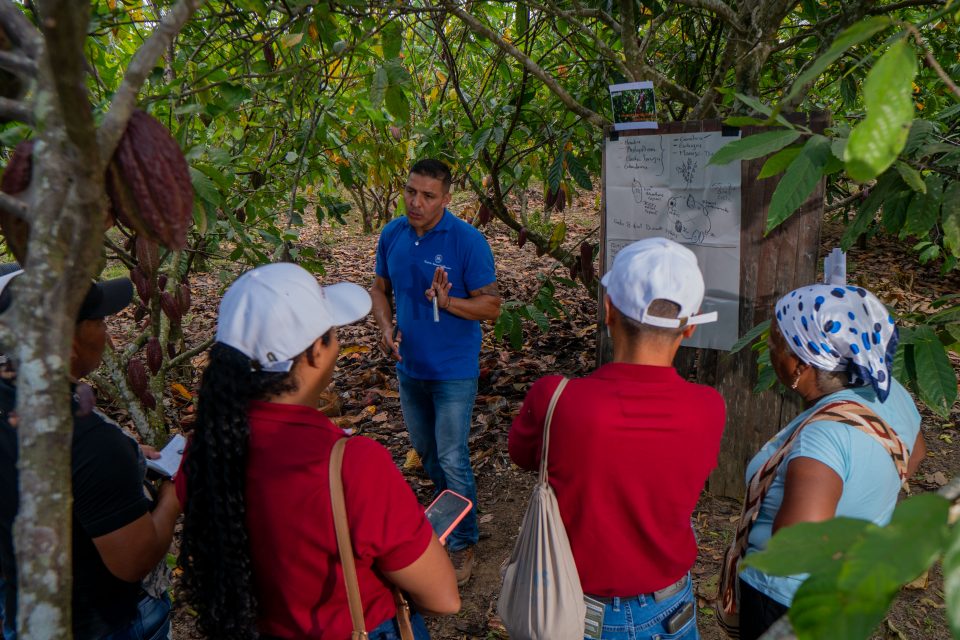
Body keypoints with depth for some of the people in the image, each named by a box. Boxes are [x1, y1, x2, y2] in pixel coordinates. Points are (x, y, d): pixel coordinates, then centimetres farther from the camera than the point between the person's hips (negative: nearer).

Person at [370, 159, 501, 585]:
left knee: (452, 459, 0)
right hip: (409, 366, 6)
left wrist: (448, 302, -31)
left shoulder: (468, 241, -18)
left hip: (453, 370, -5)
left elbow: (491, 306, -15)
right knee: (425, 451, 21)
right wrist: (386, 328, -7)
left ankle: (463, 545, 18)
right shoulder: (392, 235, -2)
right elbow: (380, 288, 10)